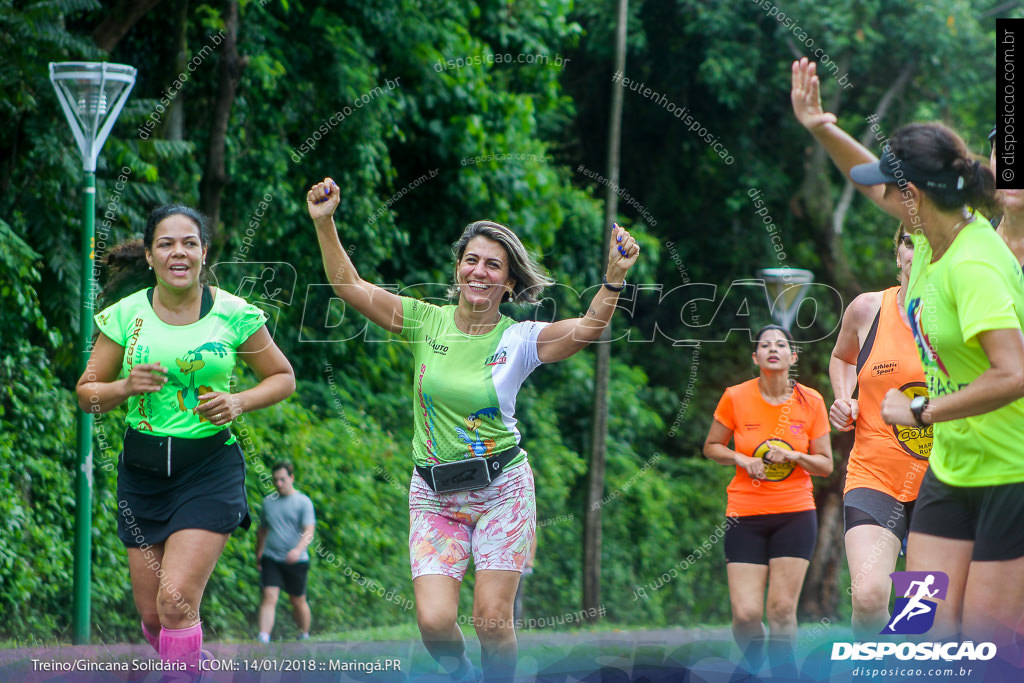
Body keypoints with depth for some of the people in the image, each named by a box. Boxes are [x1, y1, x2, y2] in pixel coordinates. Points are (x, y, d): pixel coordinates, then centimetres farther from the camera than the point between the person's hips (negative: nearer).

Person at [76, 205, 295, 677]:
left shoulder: (233, 314, -4)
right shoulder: (126, 315, 0)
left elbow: (283, 377, 8)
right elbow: (87, 393, 6)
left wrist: (238, 402, -11)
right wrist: (125, 388, -15)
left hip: (210, 468, -3)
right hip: (142, 472, 3)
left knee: (176, 600, -19)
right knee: (152, 615, 7)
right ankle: (191, 662, 38)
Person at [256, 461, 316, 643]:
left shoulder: (303, 502, -3)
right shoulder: (268, 501, 11)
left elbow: (309, 531, -13)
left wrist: (298, 549, -31)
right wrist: (258, 556, 23)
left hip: (296, 561, -2)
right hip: (270, 559, 2)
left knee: (298, 601, 10)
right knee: (269, 597, -13)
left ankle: (304, 637, 29)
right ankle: (263, 638, -22)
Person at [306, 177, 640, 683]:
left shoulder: (519, 339, -5)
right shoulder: (427, 321, 0)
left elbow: (586, 329, -21)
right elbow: (349, 286, -3)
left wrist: (614, 277, -36)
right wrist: (324, 224, -14)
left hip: (502, 489, -1)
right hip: (434, 495, 1)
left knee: (491, 620, -7)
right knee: (434, 621, -10)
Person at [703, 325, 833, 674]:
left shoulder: (811, 402, -1)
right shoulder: (735, 398, -3)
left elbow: (826, 464, 5)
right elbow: (711, 447, 9)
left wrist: (794, 455, -14)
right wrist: (740, 459, -10)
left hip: (795, 516, 0)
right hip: (745, 516, 0)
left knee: (782, 610, -9)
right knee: (746, 615, -8)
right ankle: (753, 665, 22)